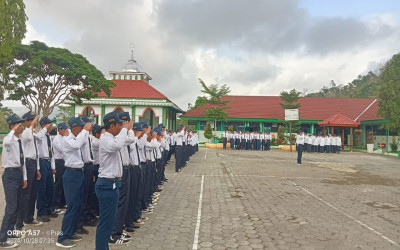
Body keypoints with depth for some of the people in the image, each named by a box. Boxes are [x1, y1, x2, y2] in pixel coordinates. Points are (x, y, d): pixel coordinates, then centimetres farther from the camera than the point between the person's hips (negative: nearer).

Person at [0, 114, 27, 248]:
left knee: (17, 205, 17)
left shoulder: (19, 140, 11)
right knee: (11, 207, -8)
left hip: (19, 173, 8)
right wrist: (14, 131, -30)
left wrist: (24, 177, 14)